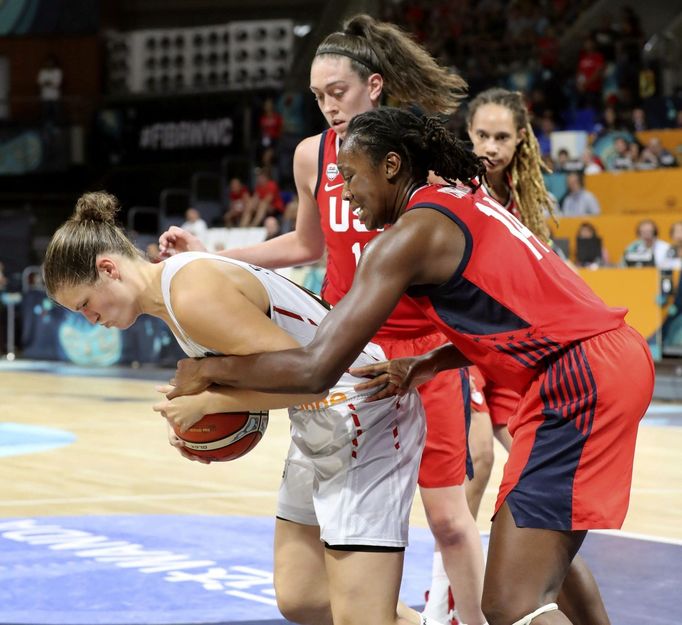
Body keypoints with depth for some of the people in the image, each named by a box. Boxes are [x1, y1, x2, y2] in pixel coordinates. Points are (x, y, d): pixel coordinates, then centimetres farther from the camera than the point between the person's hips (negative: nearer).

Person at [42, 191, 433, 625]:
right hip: (320, 426, 11)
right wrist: (198, 421, 2)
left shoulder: (194, 297, -22)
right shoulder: (171, 289, 10)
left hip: (366, 414, -11)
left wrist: (205, 403, -18)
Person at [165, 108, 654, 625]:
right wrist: (424, 368, 14)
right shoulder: (466, 203, 17)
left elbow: (316, 369, -15)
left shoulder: (411, 233, -10)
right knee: (545, 551, 31)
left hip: (579, 378, -10)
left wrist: (210, 370, -2)